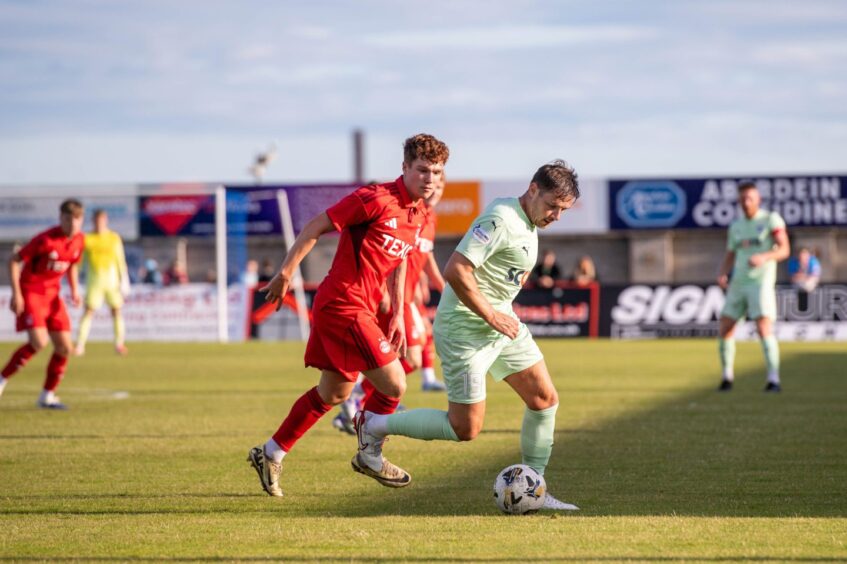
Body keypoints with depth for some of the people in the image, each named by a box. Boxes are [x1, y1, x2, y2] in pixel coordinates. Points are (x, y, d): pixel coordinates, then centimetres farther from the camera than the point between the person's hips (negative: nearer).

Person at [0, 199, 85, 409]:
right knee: (39, 342, -23)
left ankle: (48, 395, 13)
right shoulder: (46, 240, -22)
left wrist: (75, 290, 1)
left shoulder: (79, 240, -1)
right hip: (30, 292, -7)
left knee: (64, 346, -1)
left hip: (52, 295, 7)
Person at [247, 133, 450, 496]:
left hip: (362, 310, 10)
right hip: (344, 306, -10)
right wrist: (286, 273, -14)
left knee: (334, 392, 17)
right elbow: (315, 228, -14)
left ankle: (270, 455, 28)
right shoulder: (377, 199, -17)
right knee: (394, 384, -8)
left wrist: (398, 316, 17)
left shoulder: (419, 216, 10)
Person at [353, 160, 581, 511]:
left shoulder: (529, 223, 9)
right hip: (465, 329, -10)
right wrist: (491, 316, -21)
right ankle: (374, 426, 11)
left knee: (545, 399, 4)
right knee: (465, 429, -5)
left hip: (501, 322, 10)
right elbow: (455, 271, -28)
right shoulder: (501, 219, -22)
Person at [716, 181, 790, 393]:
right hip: (738, 284, 6)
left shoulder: (771, 219, -3)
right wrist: (722, 275, -3)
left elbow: (784, 250, -10)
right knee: (725, 330, 1)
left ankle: (774, 379, -17)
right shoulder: (736, 226, 14)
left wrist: (763, 257, -28)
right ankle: (727, 376, 17)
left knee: (765, 329, -18)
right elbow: (729, 257, 18)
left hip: (761, 282, -6)